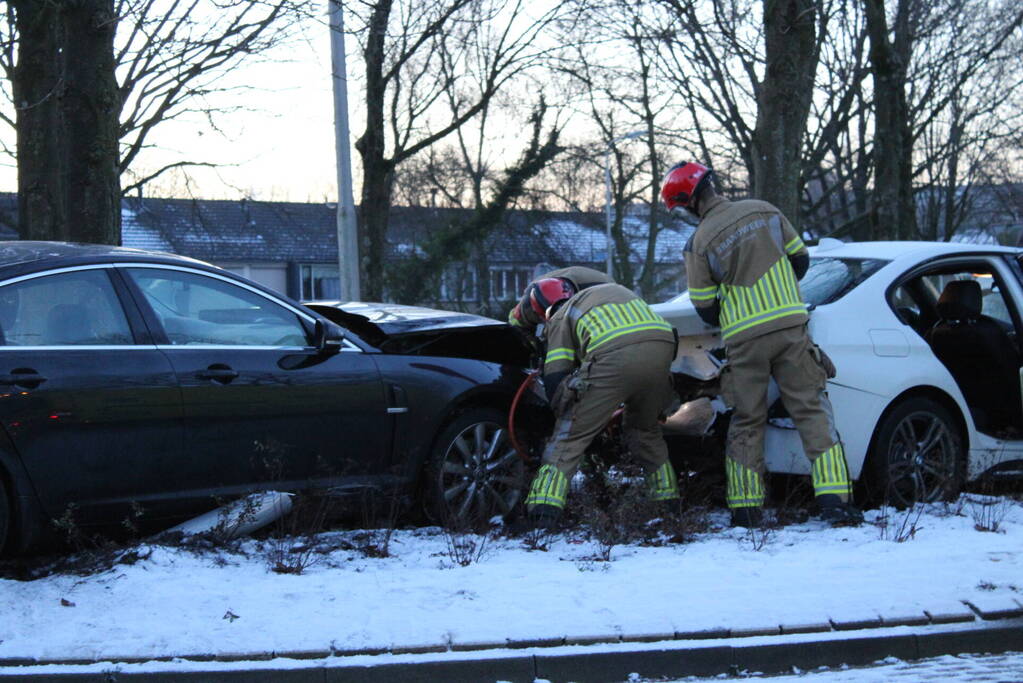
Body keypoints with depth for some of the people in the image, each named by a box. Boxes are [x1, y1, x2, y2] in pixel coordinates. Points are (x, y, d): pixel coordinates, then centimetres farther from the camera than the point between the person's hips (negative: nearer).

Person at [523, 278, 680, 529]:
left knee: (570, 435, 5)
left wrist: (563, 413, 26)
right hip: (662, 347, 5)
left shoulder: (561, 318, 21)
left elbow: (554, 379, 12)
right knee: (645, 430, 29)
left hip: (613, 358, -5)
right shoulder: (614, 289, 39)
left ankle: (544, 509, -5)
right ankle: (668, 497, 32)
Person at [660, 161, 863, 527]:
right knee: (812, 411, 3)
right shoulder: (763, 210, 4)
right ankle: (834, 500, -6)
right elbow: (800, 258, 14)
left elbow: (705, 308, 2)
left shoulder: (700, 242, -4)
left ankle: (744, 509, 9)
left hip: (743, 340, -1)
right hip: (790, 327, 1)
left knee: (747, 422, 10)